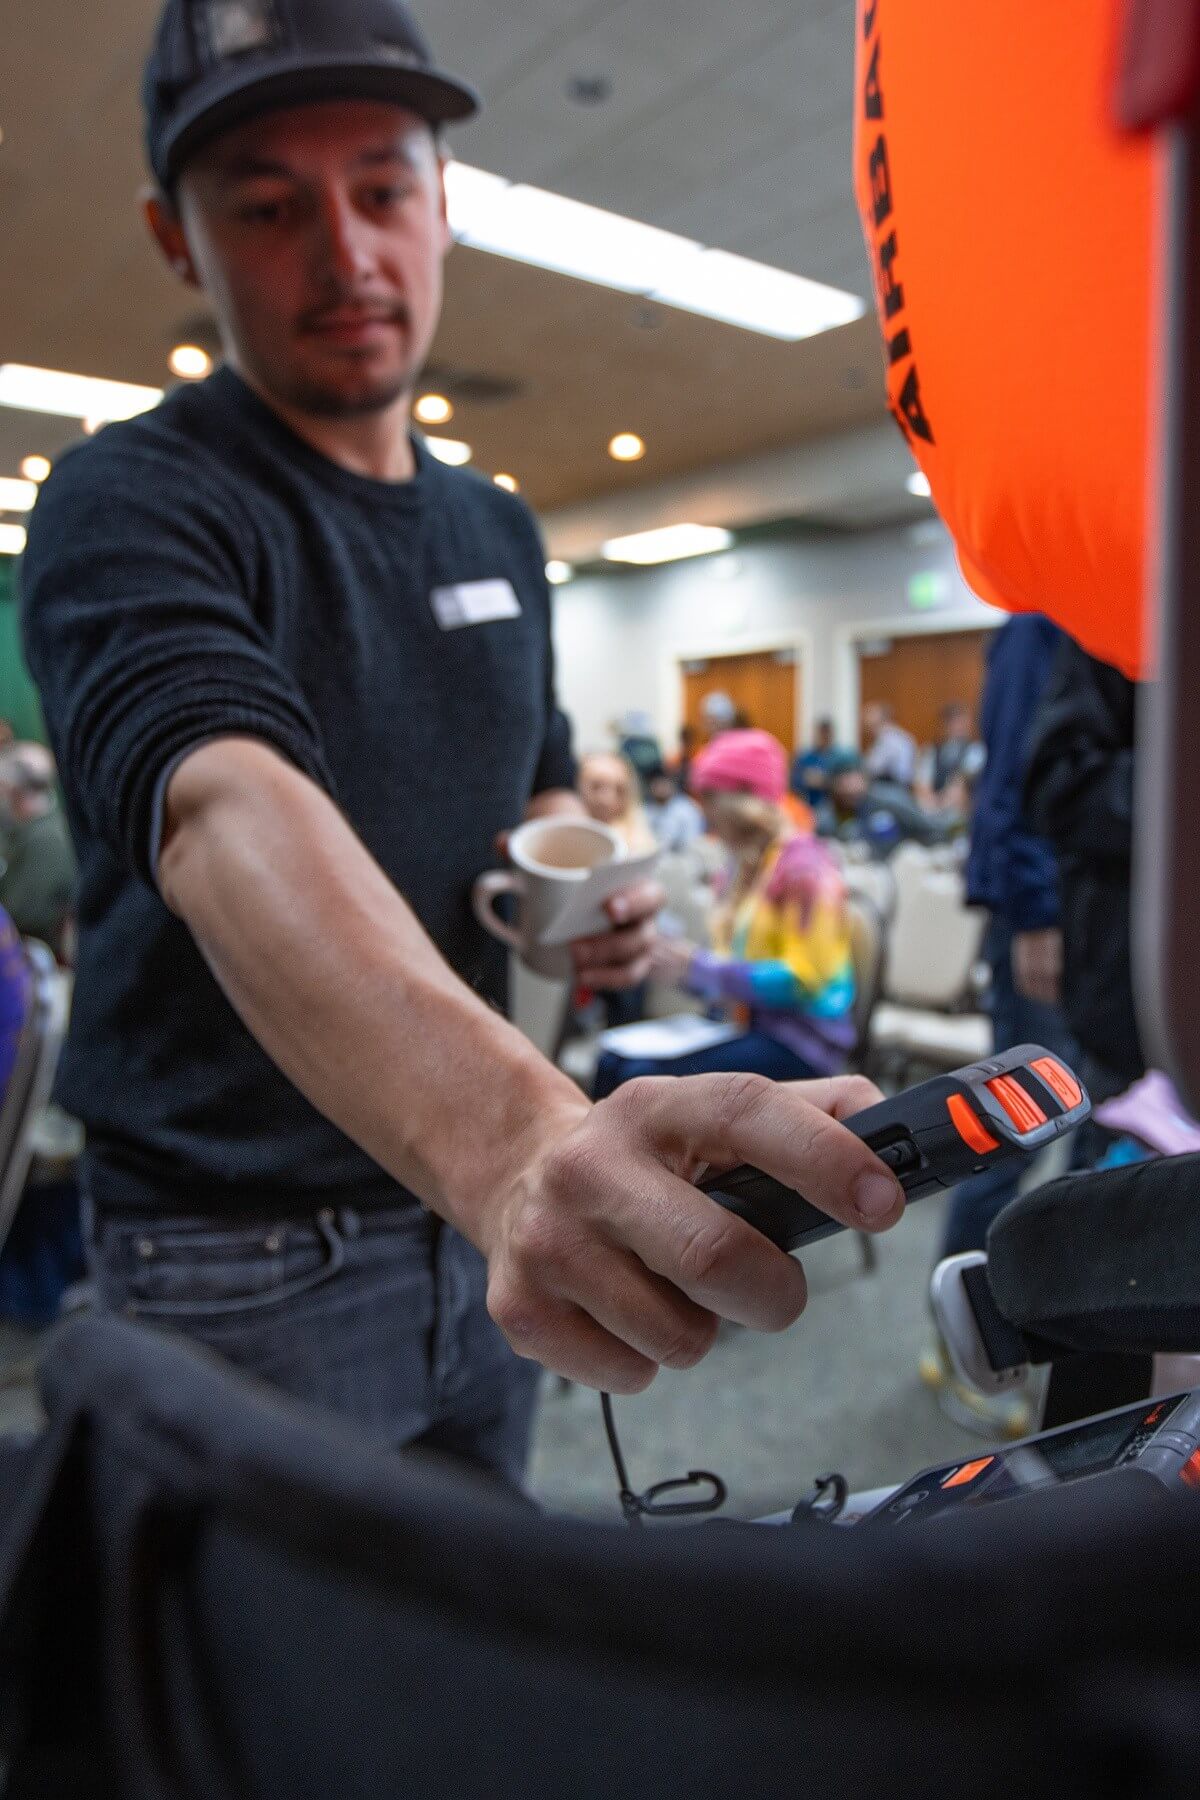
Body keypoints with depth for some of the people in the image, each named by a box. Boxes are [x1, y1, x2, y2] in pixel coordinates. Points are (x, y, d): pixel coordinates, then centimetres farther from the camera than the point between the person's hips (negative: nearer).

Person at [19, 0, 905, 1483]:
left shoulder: (497, 529, 7)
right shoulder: (131, 504, -15)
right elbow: (226, 815, -35)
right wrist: (519, 1135, -52)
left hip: (478, 1221, 6)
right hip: (244, 1256, -5)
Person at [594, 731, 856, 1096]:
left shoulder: (802, 865, -11)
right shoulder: (747, 865, 12)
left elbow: (805, 977, -18)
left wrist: (700, 969, -17)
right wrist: (677, 962, -1)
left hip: (801, 1036, -8)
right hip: (748, 1023, 8)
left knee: (648, 1080, -24)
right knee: (615, 1064, -9)